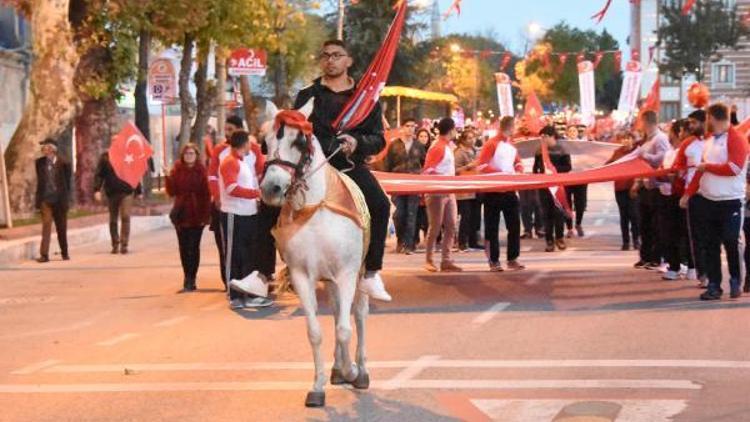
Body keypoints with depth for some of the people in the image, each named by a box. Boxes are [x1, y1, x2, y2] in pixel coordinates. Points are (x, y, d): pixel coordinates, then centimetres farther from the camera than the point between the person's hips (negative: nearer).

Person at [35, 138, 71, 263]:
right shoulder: (39, 162, 3)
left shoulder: (63, 163, -5)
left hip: (59, 200, -1)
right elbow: (39, 181, 12)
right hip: (45, 199, 1)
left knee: (62, 228, 8)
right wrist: (38, 199, 8)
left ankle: (65, 253, 23)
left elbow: (67, 182, 0)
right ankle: (44, 254, -13)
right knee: (46, 225, -10)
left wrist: (66, 199, -1)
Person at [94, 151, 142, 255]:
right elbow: (98, 175, 1)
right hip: (111, 193, 1)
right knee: (113, 220, 8)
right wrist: (97, 190, -10)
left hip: (126, 192, -1)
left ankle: (124, 245, -9)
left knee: (125, 217, -11)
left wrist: (138, 191, 11)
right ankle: (115, 245, 19)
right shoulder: (105, 158, 4)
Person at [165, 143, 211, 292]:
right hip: (181, 214, 3)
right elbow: (171, 192, -1)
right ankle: (189, 278, 19)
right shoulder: (177, 170, 3)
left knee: (193, 247, -4)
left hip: (197, 215, -3)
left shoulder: (201, 171, -5)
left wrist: (206, 215, -12)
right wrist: (169, 178, -17)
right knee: (184, 247, 8)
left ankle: (190, 279, 0)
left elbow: (207, 194, -7)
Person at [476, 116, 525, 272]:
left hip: (510, 190, 7)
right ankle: (494, 260, 6)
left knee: (514, 225, 5)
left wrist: (519, 171, -1)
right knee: (492, 227, 0)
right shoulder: (491, 144, -11)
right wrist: (502, 173, -23)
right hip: (493, 191, -7)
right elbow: (481, 166, -18)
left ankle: (512, 259, 13)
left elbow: (518, 162, 23)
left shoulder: (512, 145, 13)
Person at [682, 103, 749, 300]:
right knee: (710, 245, 5)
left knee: (731, 243, -2)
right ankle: (713, 285, 9)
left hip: (730, 202, -7)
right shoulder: (709, 141, 15)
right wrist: (688, 194, 9)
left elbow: (734, 168, -20)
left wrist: (707, 166, -11)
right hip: (707, 201, 7)